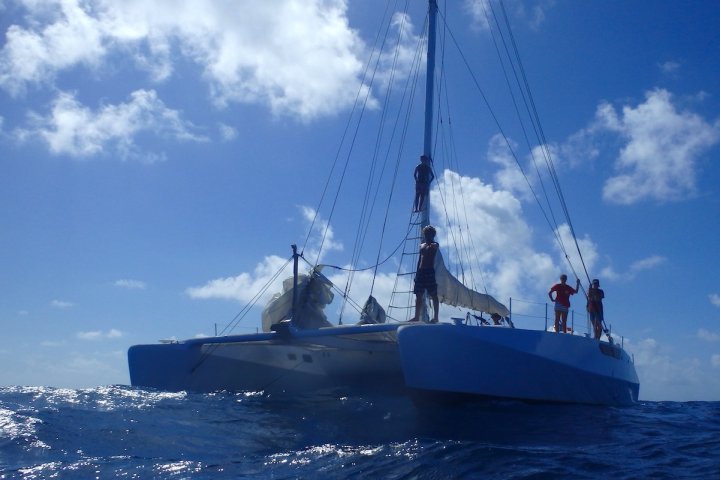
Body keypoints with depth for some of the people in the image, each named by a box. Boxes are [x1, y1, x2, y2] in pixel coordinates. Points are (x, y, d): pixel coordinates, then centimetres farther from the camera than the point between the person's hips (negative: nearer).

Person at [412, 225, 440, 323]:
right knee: (418, 295, 6)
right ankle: (417, 317, 9)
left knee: (433, 295, -6)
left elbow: (428, 249, -24)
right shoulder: (422, 245, 19)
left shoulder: (435, 245, 1)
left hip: (429, 271, -7)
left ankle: (435, 317, -7)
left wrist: (430, 241, -16)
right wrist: (417, 273, 15)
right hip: (420, 272, 7)